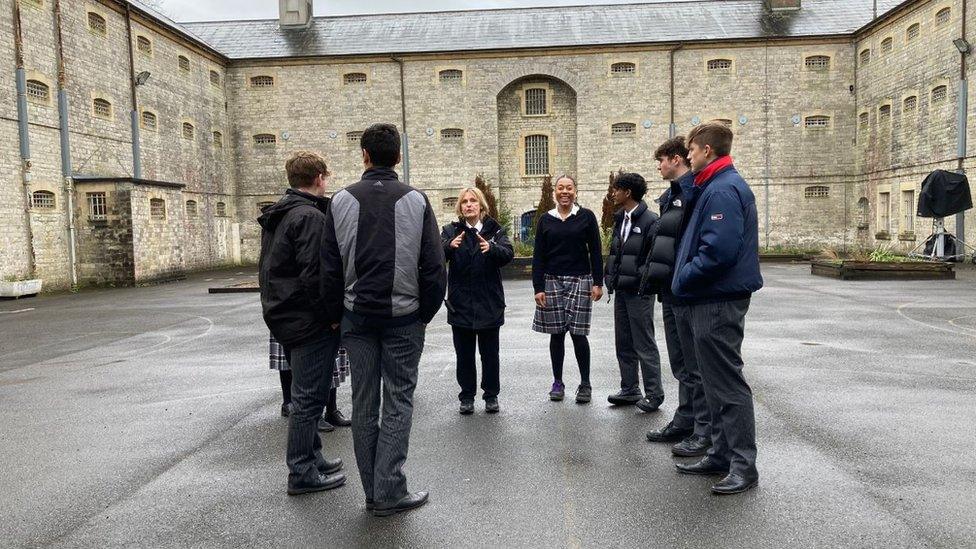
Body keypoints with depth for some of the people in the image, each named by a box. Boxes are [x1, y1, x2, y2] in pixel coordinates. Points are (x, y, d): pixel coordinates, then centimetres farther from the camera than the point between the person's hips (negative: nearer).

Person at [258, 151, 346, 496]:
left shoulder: (276, 216, 14)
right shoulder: (311, 216, -17)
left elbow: (267, 268, 19)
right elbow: (315, 274, -25)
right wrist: (332, 315, -17)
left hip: (282, 316, 10)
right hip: (310, 321, -10)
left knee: (304, 393, 19)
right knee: (309, 396, -1)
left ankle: (311, 457, 31)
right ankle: (302, 473, 7)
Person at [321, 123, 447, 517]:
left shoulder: (342, 201, 1)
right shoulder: (416, 200, -4)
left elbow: (330, 266, 2)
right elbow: (433, 266, -5)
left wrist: (335, 315, 11)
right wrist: (426, 313, 6)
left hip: (357, 315, 2)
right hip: (404, 316, -2)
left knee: (364, 403, 10)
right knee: (398, 402, 5)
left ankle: (373, 491, 19)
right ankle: (389, 492, 4)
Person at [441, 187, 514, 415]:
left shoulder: (495, 231, 3)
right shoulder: (451, 231, 4)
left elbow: (508, 254, -14)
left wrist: (491, 248, -34)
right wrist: (450, 246, -35)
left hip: (489, 303, 0)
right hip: (460, 303, 1)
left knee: (490, 352, 8)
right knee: (464, 353, 8)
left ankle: (491, 395, 21)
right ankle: (467, 396, 20)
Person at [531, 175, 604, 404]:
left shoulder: (586, 217, 2)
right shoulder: (546, 220, 7)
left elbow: (596, 251, 3)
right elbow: (538, 256, 5)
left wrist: (598, 282, -3)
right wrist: (538, 287, -1)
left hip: (580, 281, -2)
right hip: (552, 282, 2)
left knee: (578, 333, -4)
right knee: (556, 333, 5)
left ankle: (585, 384, 9)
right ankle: (557, 383, 16)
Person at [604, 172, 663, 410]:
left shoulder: (650, 221, -11)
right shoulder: (620, 219, 14)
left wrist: (642, 280, -17)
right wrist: (610, 278, 11)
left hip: (639, 291, -8)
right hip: (621, 290, 8)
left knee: (644, 344, -1)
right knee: (623, 344, 13)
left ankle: (653, 394, 8)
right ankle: (629, 390, 23)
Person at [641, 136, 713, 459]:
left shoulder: (697, 192, -14)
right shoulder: (671, 195, 16)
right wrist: (652, 276, 16)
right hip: (671, 291, 10)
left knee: (694, 365, -1)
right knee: (680, 364, 17)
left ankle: (704, 431, 9)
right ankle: (684, 422, 28)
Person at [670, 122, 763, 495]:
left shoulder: (723, 190, -17)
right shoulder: (716, 187, 16)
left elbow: (718, 251, -26)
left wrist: (683, 280, -14)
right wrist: (685, 281, 11)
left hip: (718, 303, -11)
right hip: (711, 300, 11)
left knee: (727, 384, -3)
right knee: (717, 383, 16)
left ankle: (743, 466, 7)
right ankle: (721, 456, 27)